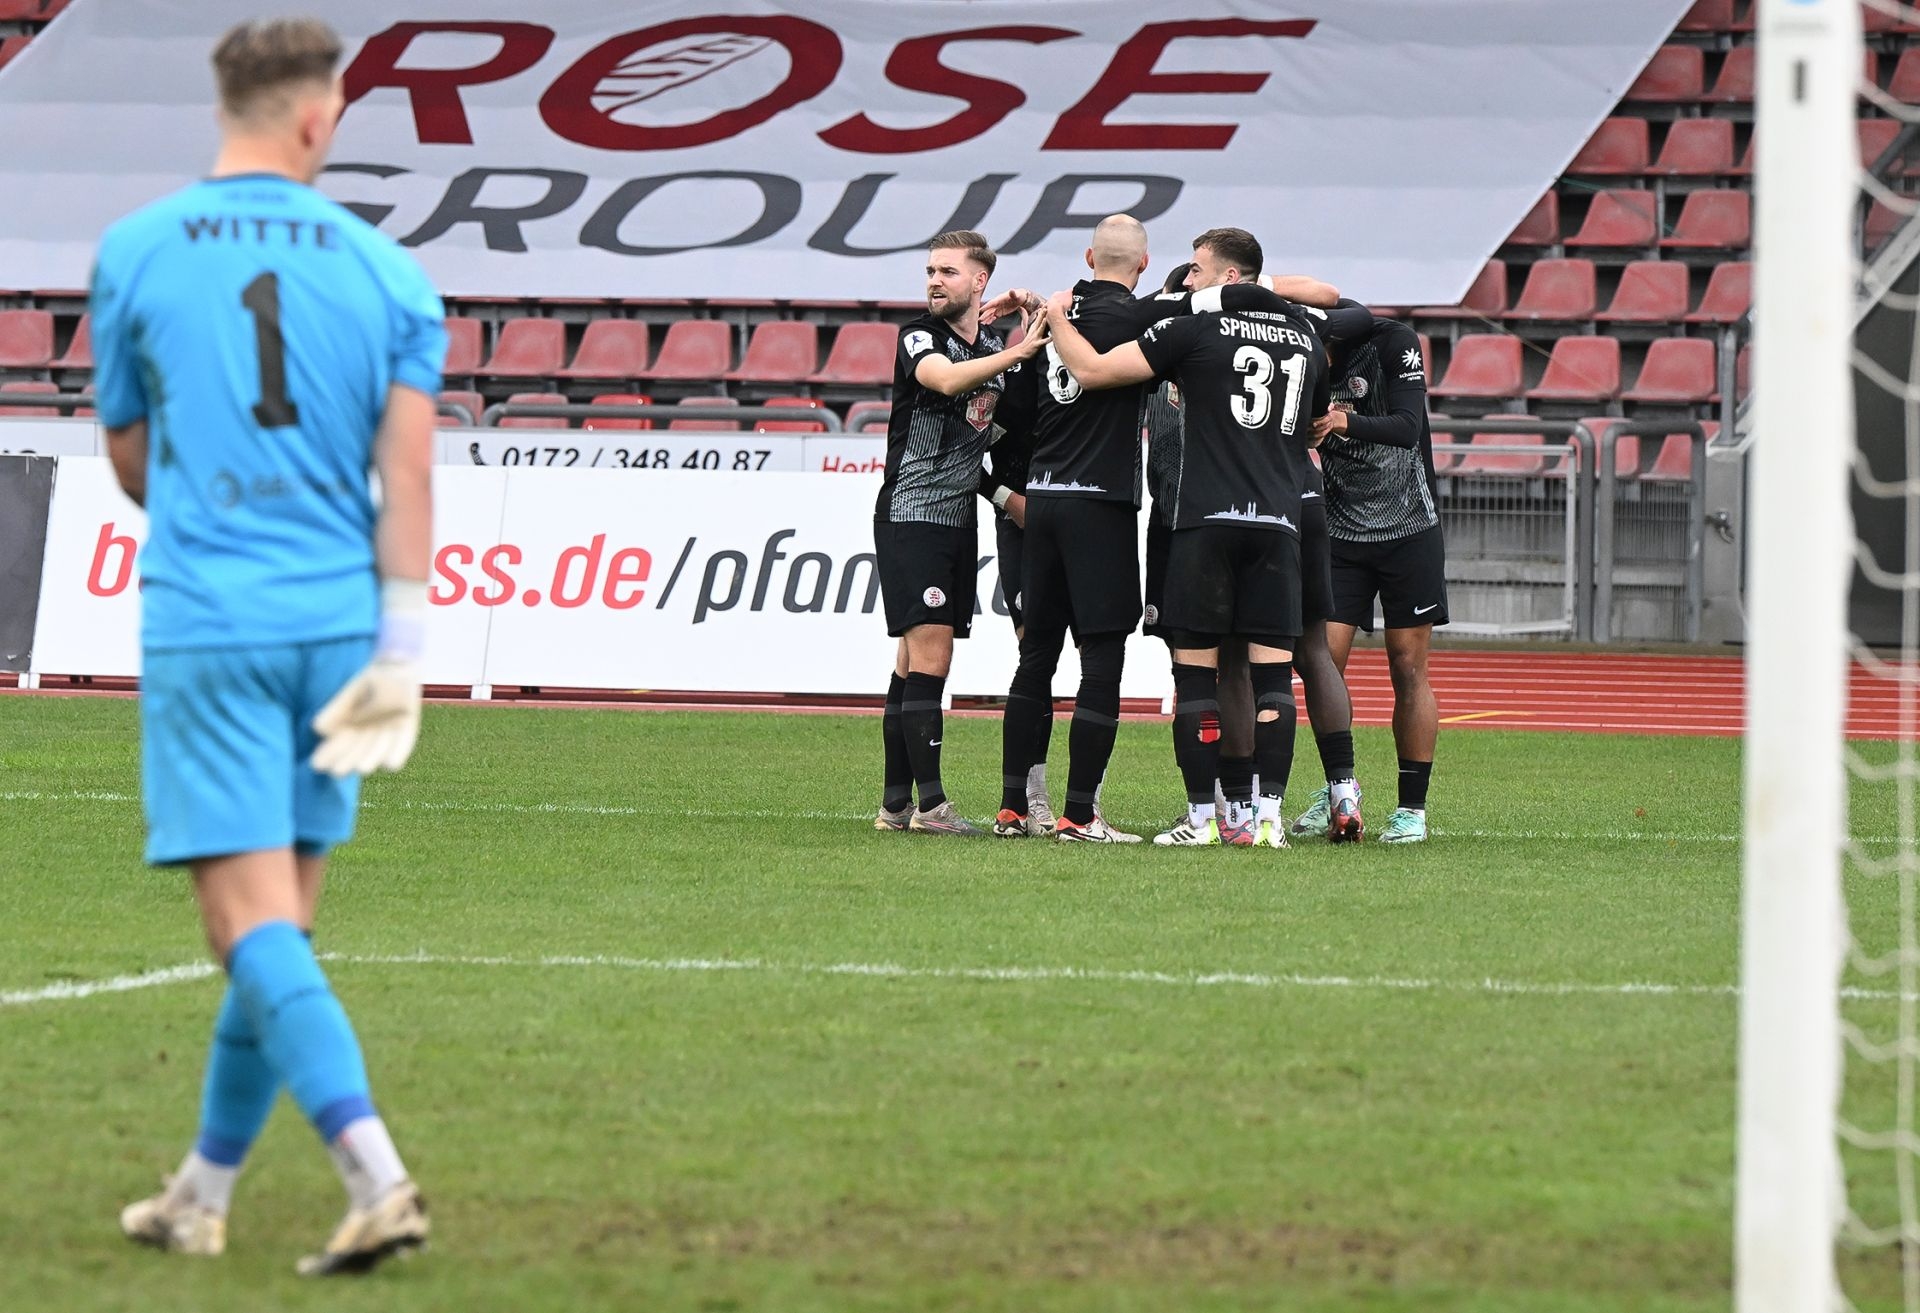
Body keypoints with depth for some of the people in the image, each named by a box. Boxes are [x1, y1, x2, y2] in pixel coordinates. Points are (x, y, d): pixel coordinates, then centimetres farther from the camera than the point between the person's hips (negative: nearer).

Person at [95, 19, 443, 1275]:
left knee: (253, 924, -8)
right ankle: (203, 1195, 25)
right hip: (339, 624, 3)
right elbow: (408, 472, -4)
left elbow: (131, 460, 12)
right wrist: (400, 653, -5)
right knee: (281, 926, 14)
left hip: (204, 627, -3)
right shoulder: (383, 268, 4)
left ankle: (377, 1174, -25)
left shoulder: (134, 252, 2)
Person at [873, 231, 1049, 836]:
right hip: (910, 512, -6)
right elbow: (945, 379, -27)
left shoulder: (998, 342, 13)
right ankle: (929, 804, -18)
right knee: (927, 652, -14)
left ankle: (896, 803, 9)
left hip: (959, 518, 6)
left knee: (917, 661, 8)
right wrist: (1015, 353, -32)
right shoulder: (918, 336, -6)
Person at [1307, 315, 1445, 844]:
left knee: (1408, 669, -1)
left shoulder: (1392, 343, -14)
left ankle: (1412, 807, 5)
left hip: (1409, 528, -3)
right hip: (1342, 536, 3)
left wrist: (1348, 424, -40)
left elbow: (1408, 428, -23)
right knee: (1323, 661, -6)